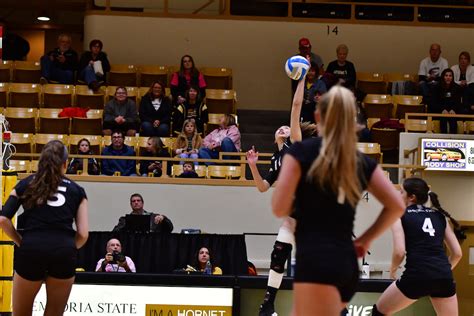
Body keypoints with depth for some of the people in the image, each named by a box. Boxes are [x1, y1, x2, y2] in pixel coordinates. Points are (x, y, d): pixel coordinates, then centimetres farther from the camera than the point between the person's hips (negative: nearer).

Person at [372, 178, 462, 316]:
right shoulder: (439, 216, 19)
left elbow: (399, 252, -6)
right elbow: (457, 253, 15)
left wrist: (393, 270, 13)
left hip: (417, 276, -4)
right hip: (444, 277, 4)